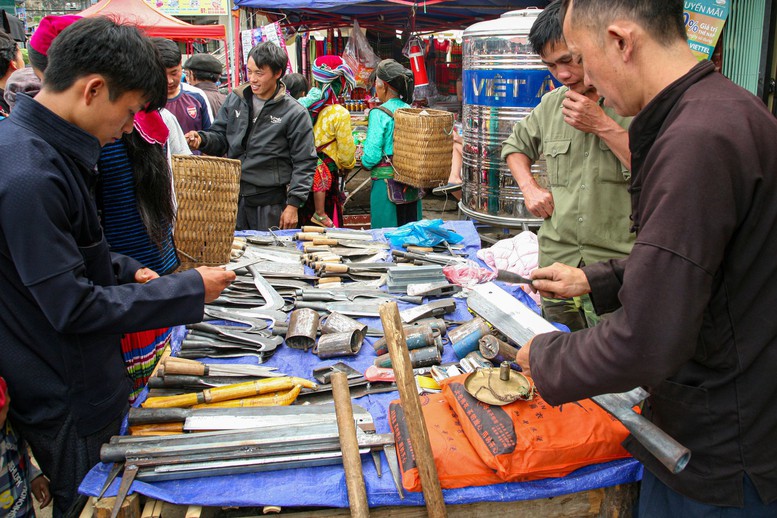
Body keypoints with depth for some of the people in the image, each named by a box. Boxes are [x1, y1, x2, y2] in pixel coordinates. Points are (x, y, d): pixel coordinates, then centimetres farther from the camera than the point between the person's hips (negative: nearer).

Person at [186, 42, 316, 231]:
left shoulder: (295, 113, -7)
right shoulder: (235, 100, 6)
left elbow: (304, 164, -6)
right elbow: (220, 138, 14)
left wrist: (293, 204, -10)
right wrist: (202, 139, -9)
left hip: (270, 203, -4)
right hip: (232, 196, 4)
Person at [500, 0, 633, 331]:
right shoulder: (552, 104, 11)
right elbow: (516, 145, 28)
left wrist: (604, 126, -15)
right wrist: (529, 187, 9)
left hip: (619, 272, -5)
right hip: (556, 265, 5)